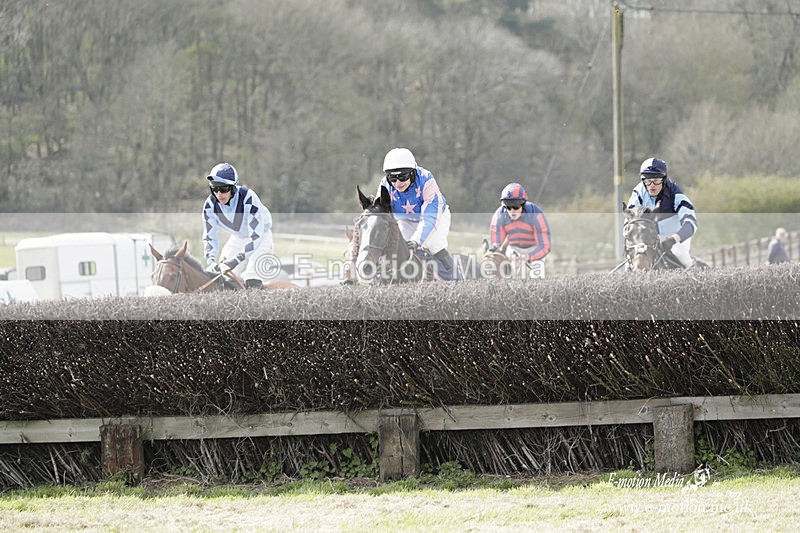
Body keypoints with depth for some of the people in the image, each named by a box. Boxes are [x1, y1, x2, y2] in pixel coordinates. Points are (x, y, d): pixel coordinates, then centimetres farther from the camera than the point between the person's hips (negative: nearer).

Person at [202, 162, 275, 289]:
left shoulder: (248, 198, -36)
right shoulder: (210, 205, -20)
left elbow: (255, 236, -37)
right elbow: (209, 237, -13)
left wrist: (235, 260, -45)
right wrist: (211, 261, -33)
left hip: (261, 235, -5)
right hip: (237, 238, 5)